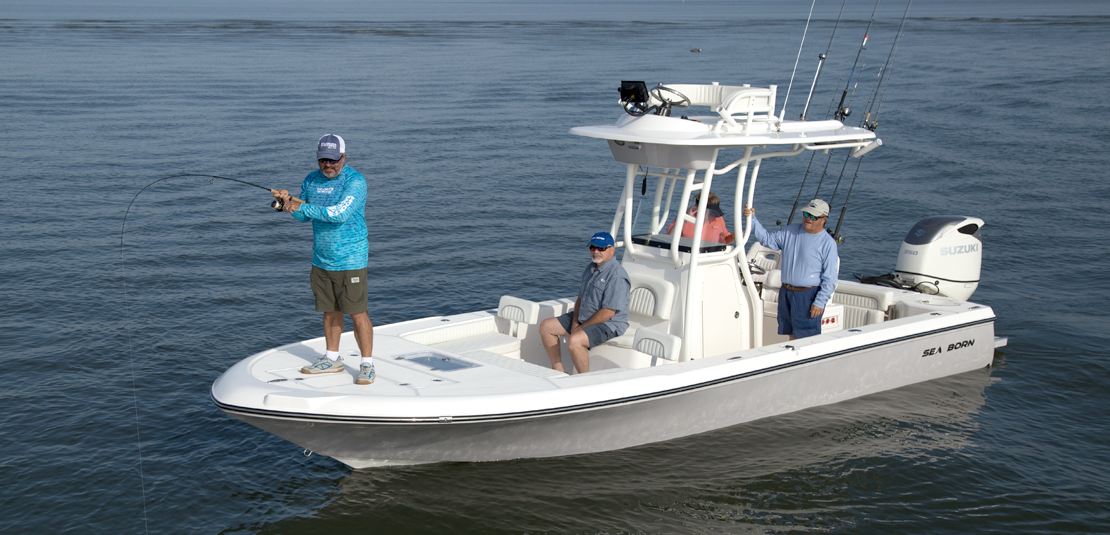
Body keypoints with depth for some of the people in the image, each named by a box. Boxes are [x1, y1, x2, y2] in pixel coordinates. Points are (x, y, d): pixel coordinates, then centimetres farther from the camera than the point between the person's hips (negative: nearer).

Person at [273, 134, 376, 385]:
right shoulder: (311, 180, 9)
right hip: (321, 259, 7)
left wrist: (302, 207, -20)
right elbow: (304, 216, 14)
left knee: (357, 314, -5)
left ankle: (367, 365, 3)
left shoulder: (355, 181, -14)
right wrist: (288, 202, -8)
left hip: (350, 261, -6)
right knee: (330, 311, 15)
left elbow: (340, 213, -25)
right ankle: (332, 359, 28)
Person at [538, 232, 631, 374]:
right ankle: (557, 370, 6)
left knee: (574, 340, -34)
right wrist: (575, 323, -2)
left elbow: (608, 312, -24)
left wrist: (581, 327, -16)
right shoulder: (591, 268, 10)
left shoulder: (617, 276, -21)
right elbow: (580, 298, 15)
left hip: (608, 325, -10)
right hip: (583, 318, 10)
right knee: (546, 326, 4)